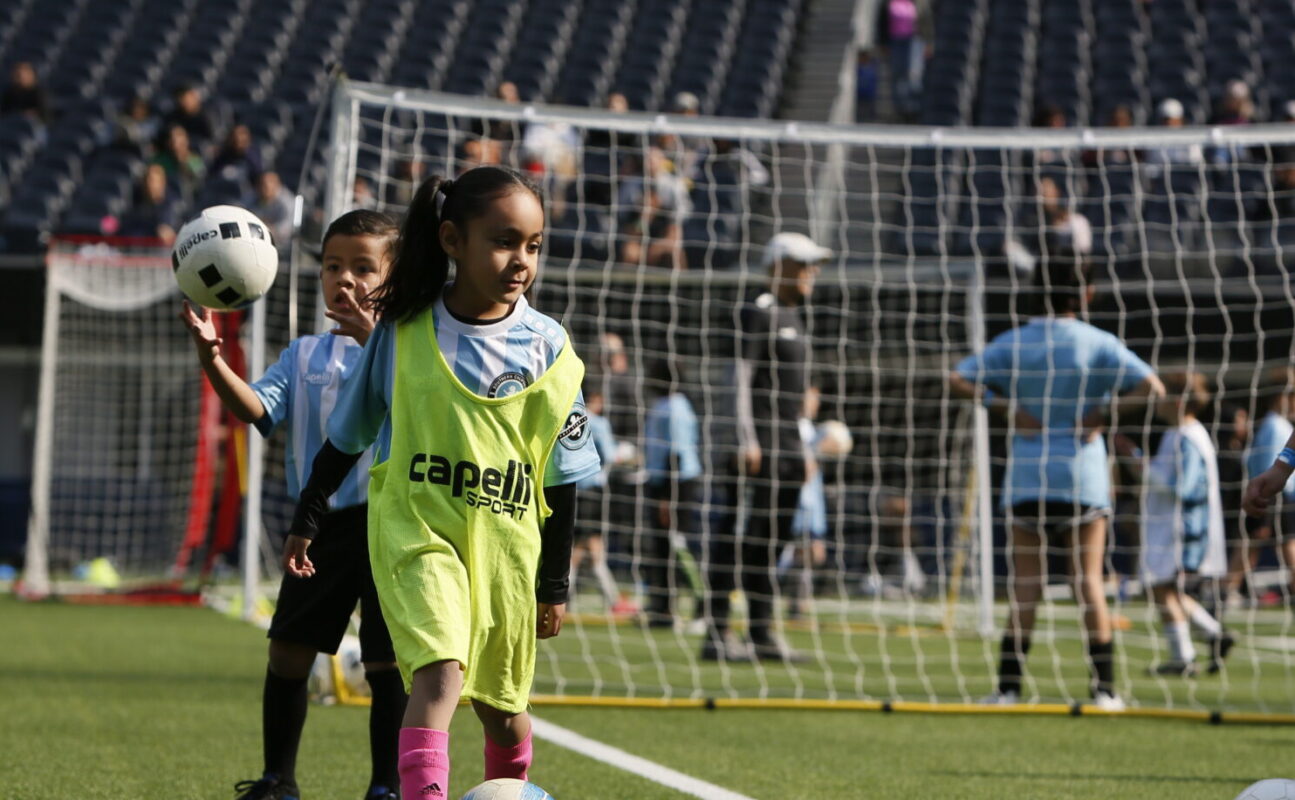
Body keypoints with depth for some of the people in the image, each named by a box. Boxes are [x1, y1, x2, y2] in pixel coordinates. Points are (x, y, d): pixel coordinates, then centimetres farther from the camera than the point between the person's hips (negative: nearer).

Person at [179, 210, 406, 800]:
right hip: (322, 522, 5)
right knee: (289, 648, 7)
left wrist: (372, 338, -34)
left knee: (386, 662, -2)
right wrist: (213, 361, -21)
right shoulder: (306, 356, 11)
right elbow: (256, 407, -4)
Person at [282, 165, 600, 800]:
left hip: (505, 541, 2)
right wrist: (306, 520, 15)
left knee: (500, 700, 14)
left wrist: (555, 583, 6)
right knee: (440, 671, -24)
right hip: (415, 530, -2)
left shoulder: (546, 350, -3)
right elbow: (348, 435, 10)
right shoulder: (403, 331, -5)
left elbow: (560, 475, 4)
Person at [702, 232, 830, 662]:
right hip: (762, 445, -9)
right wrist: (747, 441, -20)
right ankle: (716, 632, -9)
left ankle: (762, 632, 14)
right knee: (743, 533, -10)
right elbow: (741, 378, -15)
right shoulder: (758, 314, -9)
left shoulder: (793, 317, 20)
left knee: (775, 537, 10)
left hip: (788, 445, 9)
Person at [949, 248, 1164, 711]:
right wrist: (1102, 414, -7)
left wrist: (1008, 409, -6)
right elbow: (1151, 387, -13)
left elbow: (958, 380, -3)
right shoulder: (1098, 344, -3)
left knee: (1025, 585, 4)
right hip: (1082, 474, -1)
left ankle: (1008, 687, -2)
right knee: (1088, 580, 3)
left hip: (1026, 477, 1)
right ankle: (1103, 687, 1)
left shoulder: (1013, 344, 3)